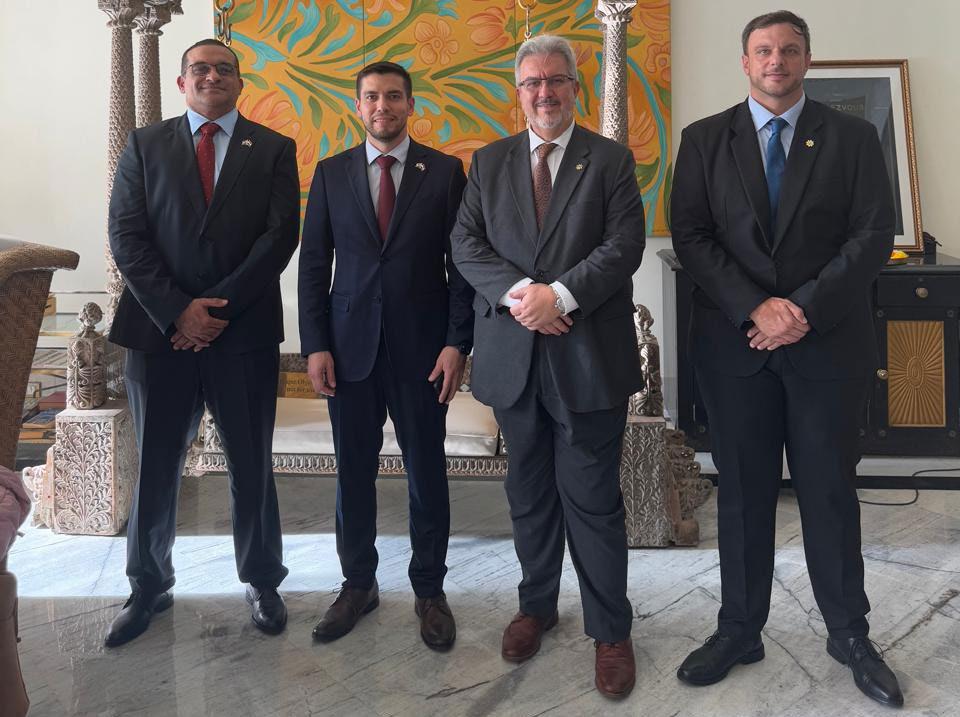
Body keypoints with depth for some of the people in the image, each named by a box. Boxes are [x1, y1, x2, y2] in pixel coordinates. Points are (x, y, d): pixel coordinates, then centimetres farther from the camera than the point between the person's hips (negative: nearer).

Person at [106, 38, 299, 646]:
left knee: (252, 466, 9)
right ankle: (150, 586, 29)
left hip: (245, 331, -1)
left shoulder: (274, 150, 6)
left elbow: (280, 236, -4)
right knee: (155, 467, 9)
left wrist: (217, 307, -12)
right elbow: (126, 237, 1)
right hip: (160, 329, 1)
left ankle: (262, 580, 27)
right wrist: (177, 311, -12)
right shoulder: (145, 146, 10)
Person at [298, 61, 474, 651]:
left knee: (428, 471, 7)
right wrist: (315, 344, -2)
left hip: (422, 347, -1)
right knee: (354, 472, 10)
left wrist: (457, 342, -8)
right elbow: (314, 263, 6)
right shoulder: (332, 173, 7)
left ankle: (430, 589, 23)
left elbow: (461, 262, 0)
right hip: (350, 345, 2)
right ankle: (359, 584, 28)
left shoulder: (444, 171, 2)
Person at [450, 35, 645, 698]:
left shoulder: (612, 160, 4)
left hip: (588, 356, -3)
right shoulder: (489, 162, 12)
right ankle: (537, 606, 34)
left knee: (593, 500, 3)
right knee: (530, 493, 15)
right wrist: (520, 293, -14)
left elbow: (623, 246, -7)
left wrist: (558, 294, -19)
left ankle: (611, 631, 20)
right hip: (514, 357, 3)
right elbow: (467, 244, 2)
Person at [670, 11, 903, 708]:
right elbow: (691, 236, -3)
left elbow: (875, 234, -2)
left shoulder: (852, 136, 6)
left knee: (830, 489, 8)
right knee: (743, 491, 8)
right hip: (734, 342, 0)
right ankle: (739, 631, 22)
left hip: (828, 342, 0)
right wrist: (756, 308, -14)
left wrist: (804, 308, -14)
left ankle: (849, 632, 25)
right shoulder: (705, 140, 6)